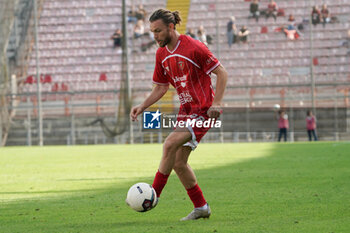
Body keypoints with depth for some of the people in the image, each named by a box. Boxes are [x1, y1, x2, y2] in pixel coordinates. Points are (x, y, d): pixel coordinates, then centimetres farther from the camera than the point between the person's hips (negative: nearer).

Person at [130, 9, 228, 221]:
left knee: (170, 144, -22)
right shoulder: (162, 54, 7)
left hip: (203, 110, -8)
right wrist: (143, 106, 4)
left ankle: (153, 196, -14)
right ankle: (201, 207, 17)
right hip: (186, 110, 9)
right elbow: (161, 86, 18)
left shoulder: (194, 48, -16)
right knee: (178, 162, 5)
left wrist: (216, 103, -21)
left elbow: (221, 72, -12)